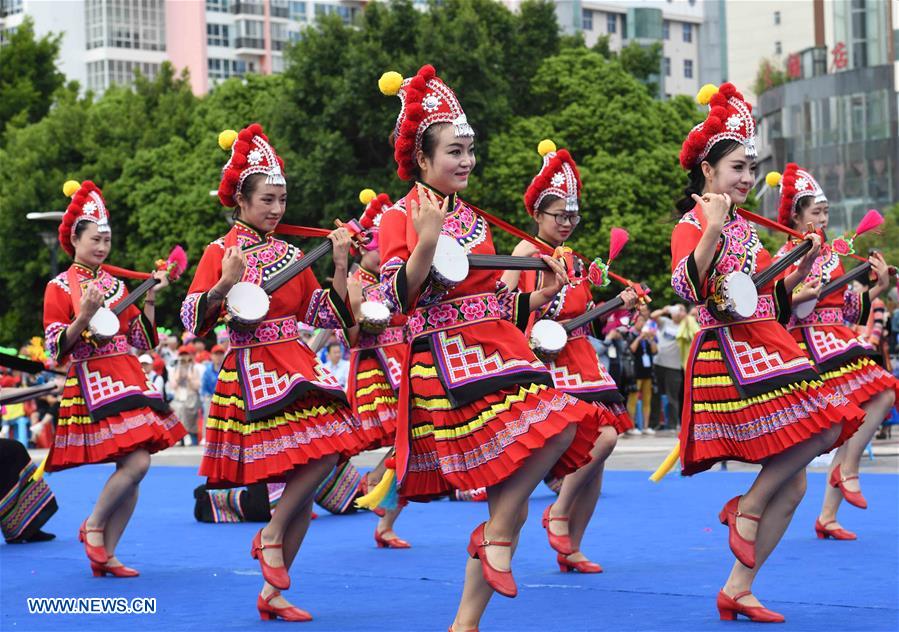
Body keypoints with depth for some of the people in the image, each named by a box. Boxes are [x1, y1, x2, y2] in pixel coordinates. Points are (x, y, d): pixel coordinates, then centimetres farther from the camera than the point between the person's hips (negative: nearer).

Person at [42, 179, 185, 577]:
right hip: (91, 383, -7)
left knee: (132, 466, 0)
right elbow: (56, 348, -8)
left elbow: (142, 340, 15)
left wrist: (151, 297, 5)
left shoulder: (115, 284, 15)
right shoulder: (60, 287, -1)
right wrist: (86, 315, -22)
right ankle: (93, 527, 0)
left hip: (128, 378, 7)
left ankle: (104, 554, 6)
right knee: (136, 462, -19)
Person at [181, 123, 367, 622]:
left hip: (296, 366, 6)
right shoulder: (220, 252, -2)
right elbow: (193, 321, -11)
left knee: (312, 468, -3)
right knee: (319, 452, -20)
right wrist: (225, 283, -26)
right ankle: (271, 537, 2)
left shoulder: (290, 254, 13)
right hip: (252, 371, -6)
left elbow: (327, 315, 14)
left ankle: (272, 593, 5)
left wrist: (339, 265, 4)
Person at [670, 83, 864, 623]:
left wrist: (802, 269, 11)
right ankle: (746, 508, -4)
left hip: (765, 346, 9)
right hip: (731, 352, -9)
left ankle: (738, 591, 8)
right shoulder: (693, 224, -6)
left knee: (792, 483, 4)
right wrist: (712, 231, -31)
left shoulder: (745, 227, 18)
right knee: (822, 424, -21)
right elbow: (687, 286, -24)